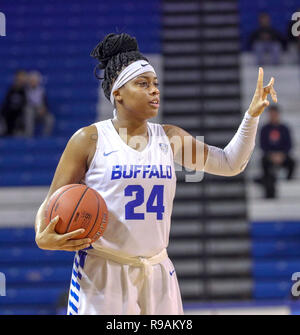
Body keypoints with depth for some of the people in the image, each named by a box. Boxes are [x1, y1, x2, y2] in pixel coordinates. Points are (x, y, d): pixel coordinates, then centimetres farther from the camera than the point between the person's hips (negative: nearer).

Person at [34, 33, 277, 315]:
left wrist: (252, 115, 0)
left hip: (157, 274, 4)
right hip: (102, 274, -4)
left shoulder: (169, 138, 8)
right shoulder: (89, 140, -4)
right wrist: (43, 238, -23)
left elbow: (229, 163, 12)